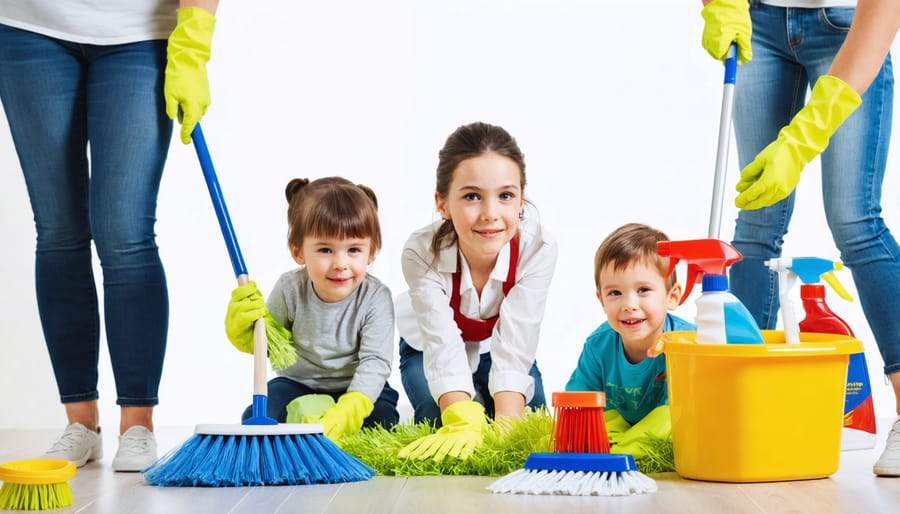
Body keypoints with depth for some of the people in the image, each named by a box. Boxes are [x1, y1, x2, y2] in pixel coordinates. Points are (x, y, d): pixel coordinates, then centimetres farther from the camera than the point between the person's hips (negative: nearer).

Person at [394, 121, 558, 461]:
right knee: (448, 421, -25)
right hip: (430, 349, -1)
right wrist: (463, 426, -56)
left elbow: (513, 347, -37)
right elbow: (444, 346, -42)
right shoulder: (422, 252, -36)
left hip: (496, 349, 2)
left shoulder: (538, 248, -33)